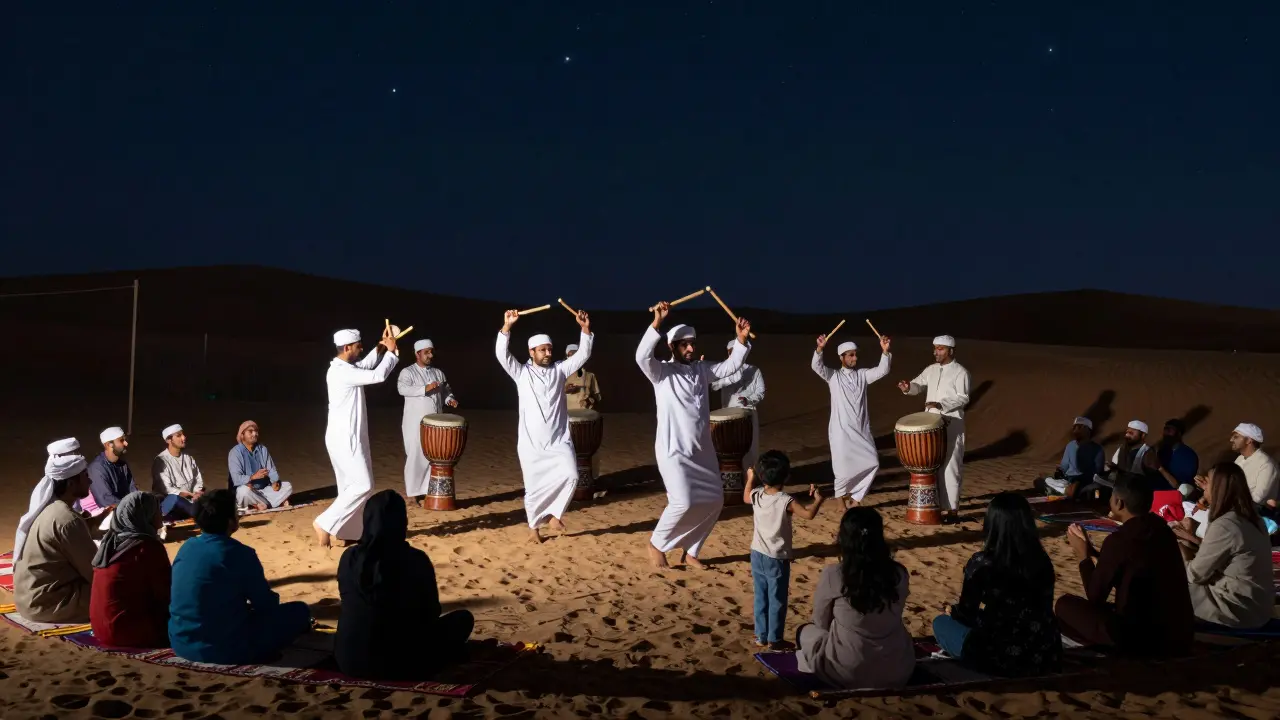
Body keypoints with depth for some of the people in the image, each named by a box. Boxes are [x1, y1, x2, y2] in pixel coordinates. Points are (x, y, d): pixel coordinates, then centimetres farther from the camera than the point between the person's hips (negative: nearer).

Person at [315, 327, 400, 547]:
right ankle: (325, 524, -4)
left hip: (347, 437, 10)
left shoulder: (345, 368, 10)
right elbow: (378, 375, -22)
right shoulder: (341, 372, -21)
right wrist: (391, 351, -9)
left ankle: (346, 534, 18)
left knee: (350, 486, 13)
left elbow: (367, 365, 30)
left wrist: (381, 347, 16)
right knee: (362, 485, -8)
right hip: (344, 439, -10)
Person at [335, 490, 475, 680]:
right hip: (401, 665, -3)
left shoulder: (349, 557, -6)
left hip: (349, 661, 4)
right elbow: (432, 613, -1)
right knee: (463, 618, 15)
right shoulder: (416, 560, -15)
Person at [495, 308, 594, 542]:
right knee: (534, 487, 4)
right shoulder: (521, 373, 2)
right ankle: (533, 527, 25)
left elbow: (583, 355, 3)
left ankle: (555, 514, 3)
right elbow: (501, 355, -11)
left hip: (559, 440, 1)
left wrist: (585, 329, -11)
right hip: (531, 443, -1)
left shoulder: (559, 370, 8)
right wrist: (506, 326, -23)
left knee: (570, 475, -19)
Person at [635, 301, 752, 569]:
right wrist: (656, 323, -34)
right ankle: (656, 545, 9)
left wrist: (741, 340, -1)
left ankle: (690, 551, 23)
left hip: (702, 449, 7)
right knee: (683, 503, -17)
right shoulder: (662, 372, -7)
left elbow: (731, 366, 15)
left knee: (713, 501, 6)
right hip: (674, 450, -7)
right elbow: (642, 356, -26)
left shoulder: (702, 369, 10)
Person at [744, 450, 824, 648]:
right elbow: (808, 514, -26)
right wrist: (818, 499, -9)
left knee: (761, 598, 15)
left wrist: (750, 478, 33)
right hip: (778, 559, -5)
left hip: (757, 555, 5)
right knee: (777, 600, 7)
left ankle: (761, 636, 23)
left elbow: (745, 498, 20)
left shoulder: (756, 495, -4)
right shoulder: (786, 501, -20)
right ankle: (774, 639, 14)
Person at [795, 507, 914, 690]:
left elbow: (821, 622, 0)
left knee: (804, 631, 23)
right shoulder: (899, 574, -6)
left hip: (848, 672, -5)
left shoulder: (832, 575, -16)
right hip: (897, 672, 5)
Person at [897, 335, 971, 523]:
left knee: (949, 468, -6)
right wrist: (908, 387, -15)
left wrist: (941, 405, -27)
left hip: (951, 426, -7)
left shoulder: (960, 372, -7)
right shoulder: (931, 370, 13)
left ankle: (952, 510, -2)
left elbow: (963, 398, -14)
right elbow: (919, 385, 9)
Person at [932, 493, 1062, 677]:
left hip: (1000, 660, -6)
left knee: (941, 622, 17)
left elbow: (966, 615, -1)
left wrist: (953, 610, 23)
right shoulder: (1043, 561, 0)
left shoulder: (981, 563, -14)